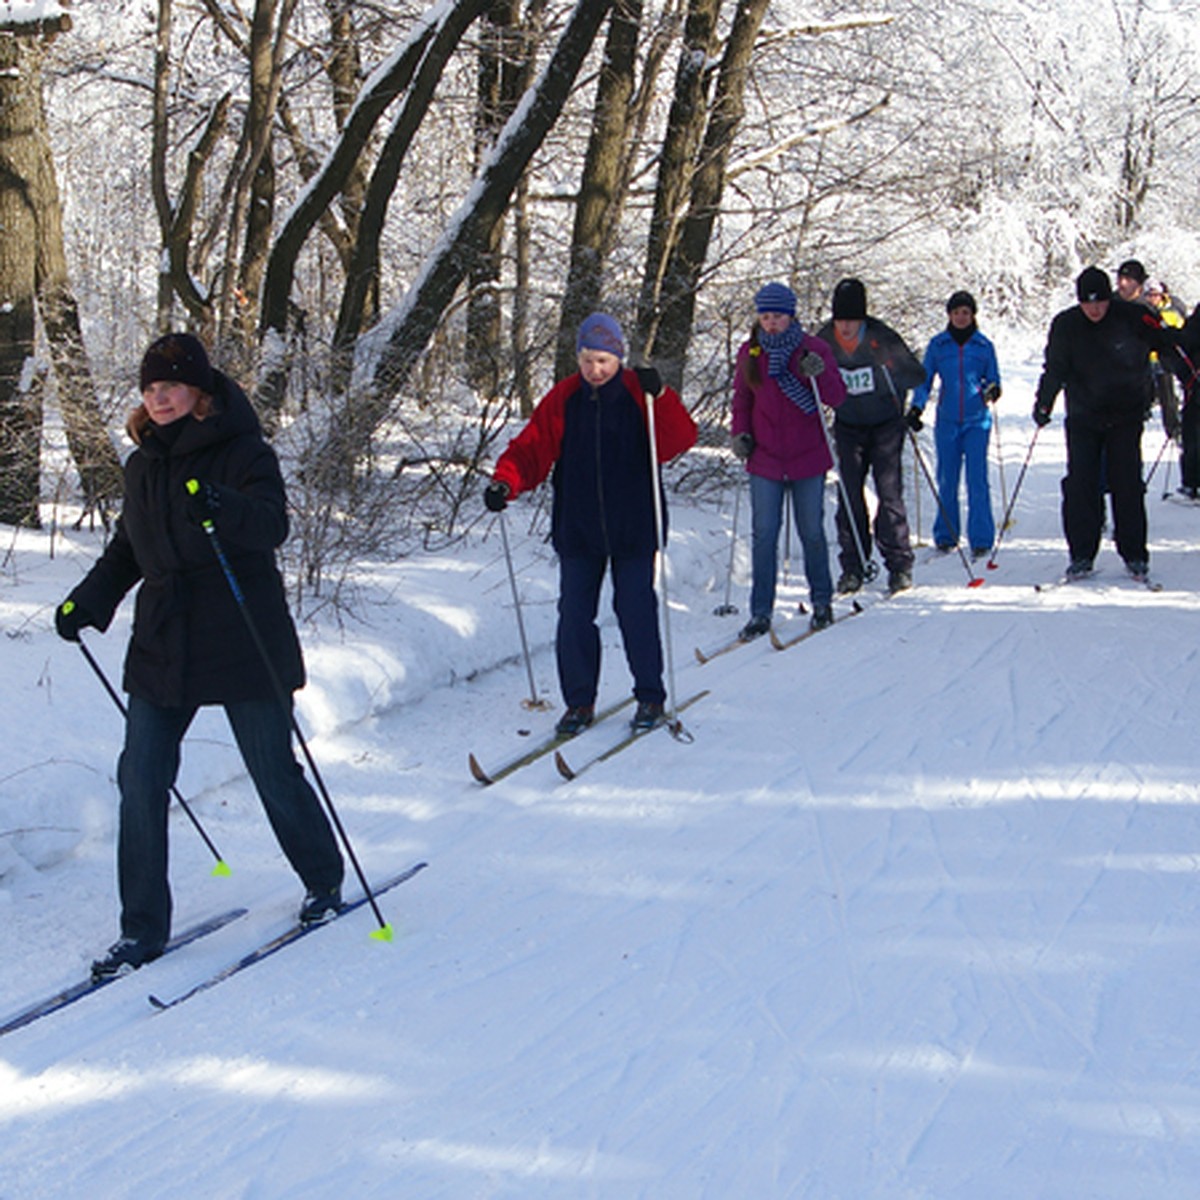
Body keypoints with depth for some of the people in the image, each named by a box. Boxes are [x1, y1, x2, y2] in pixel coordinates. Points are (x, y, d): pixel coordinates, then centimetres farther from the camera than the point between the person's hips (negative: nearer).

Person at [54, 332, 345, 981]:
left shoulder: (241, 452, -9)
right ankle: (142, 928, 6)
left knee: (274, 774, 6)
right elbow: (127, 549, 23)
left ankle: (325, 882, 31)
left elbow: (273, 524, -27)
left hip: (244, 647, -5)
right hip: (162, 650, 5)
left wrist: (221, 508, -45)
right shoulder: (144, 464, 11)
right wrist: (87, 601, 11)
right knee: (140, 781, -3)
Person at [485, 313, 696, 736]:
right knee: (574, 613, 1)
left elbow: (680, 440, -14)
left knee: (635, 610, -2)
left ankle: (650, 697, 14)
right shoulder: (562, 399, 3)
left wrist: (659, 397, -28)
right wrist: (504, 483, -14)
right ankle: (579, 701, 14)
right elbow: (532, 449, 3)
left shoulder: (639, 394, -3)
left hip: (632, 527, -2)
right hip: (577, 529, 3)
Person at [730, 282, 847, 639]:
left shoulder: (814, 349, -3)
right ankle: (760, 613, 3)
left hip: (807, 458, -1)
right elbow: (742, 400, 14)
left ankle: (822, 602, 24)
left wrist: (819, 374, -24)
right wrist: (740, 433, -1)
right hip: (765, 460, 1)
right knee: (763, 536, -2)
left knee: (812, 532, 7)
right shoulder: (749, 352, 4)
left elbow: (837, 398, -5)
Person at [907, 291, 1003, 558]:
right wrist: (916, 408, -4)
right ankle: (945, 536, 17)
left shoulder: (984, 345, 6)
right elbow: (924, 380, 9)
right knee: (946, 480, 5)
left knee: (977, 479, -9)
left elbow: (992, 380, 10)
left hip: (977, 419, -1)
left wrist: (992, 391, -13)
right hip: (947, 420, 1)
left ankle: (981, 539, -7)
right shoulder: (937, 345, 7)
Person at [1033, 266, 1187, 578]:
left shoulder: (1134, 318, -8)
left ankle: (1134, 554, 8)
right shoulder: (1065, 325, -4)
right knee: (1080, 485, -6)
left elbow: (1166, 347, 3)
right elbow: (1055, 369, 2)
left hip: (1126, 416, -1)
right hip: (1083, 417, 1)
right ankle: (1081, 555, 2)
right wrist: (1044, 404, -11)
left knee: (1128, 485, -3)